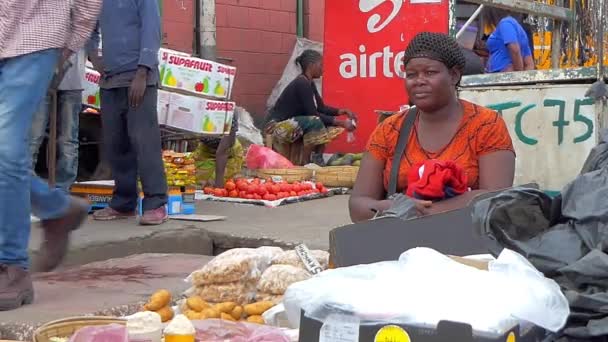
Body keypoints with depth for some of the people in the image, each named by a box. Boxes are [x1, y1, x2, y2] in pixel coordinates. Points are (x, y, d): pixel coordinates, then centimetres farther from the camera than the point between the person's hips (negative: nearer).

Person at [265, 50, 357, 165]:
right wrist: (341, 123, -22)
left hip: (291, 123, 10)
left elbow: (321, 108, 14)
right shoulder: (302, 84, -21)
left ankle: (317, 160, -2)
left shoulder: (309, 83, 8)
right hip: (277, 126, -10)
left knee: (330, 126, 3)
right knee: (315, 122, -31)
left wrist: (343, 111, 1)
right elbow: (313, 114, -24)